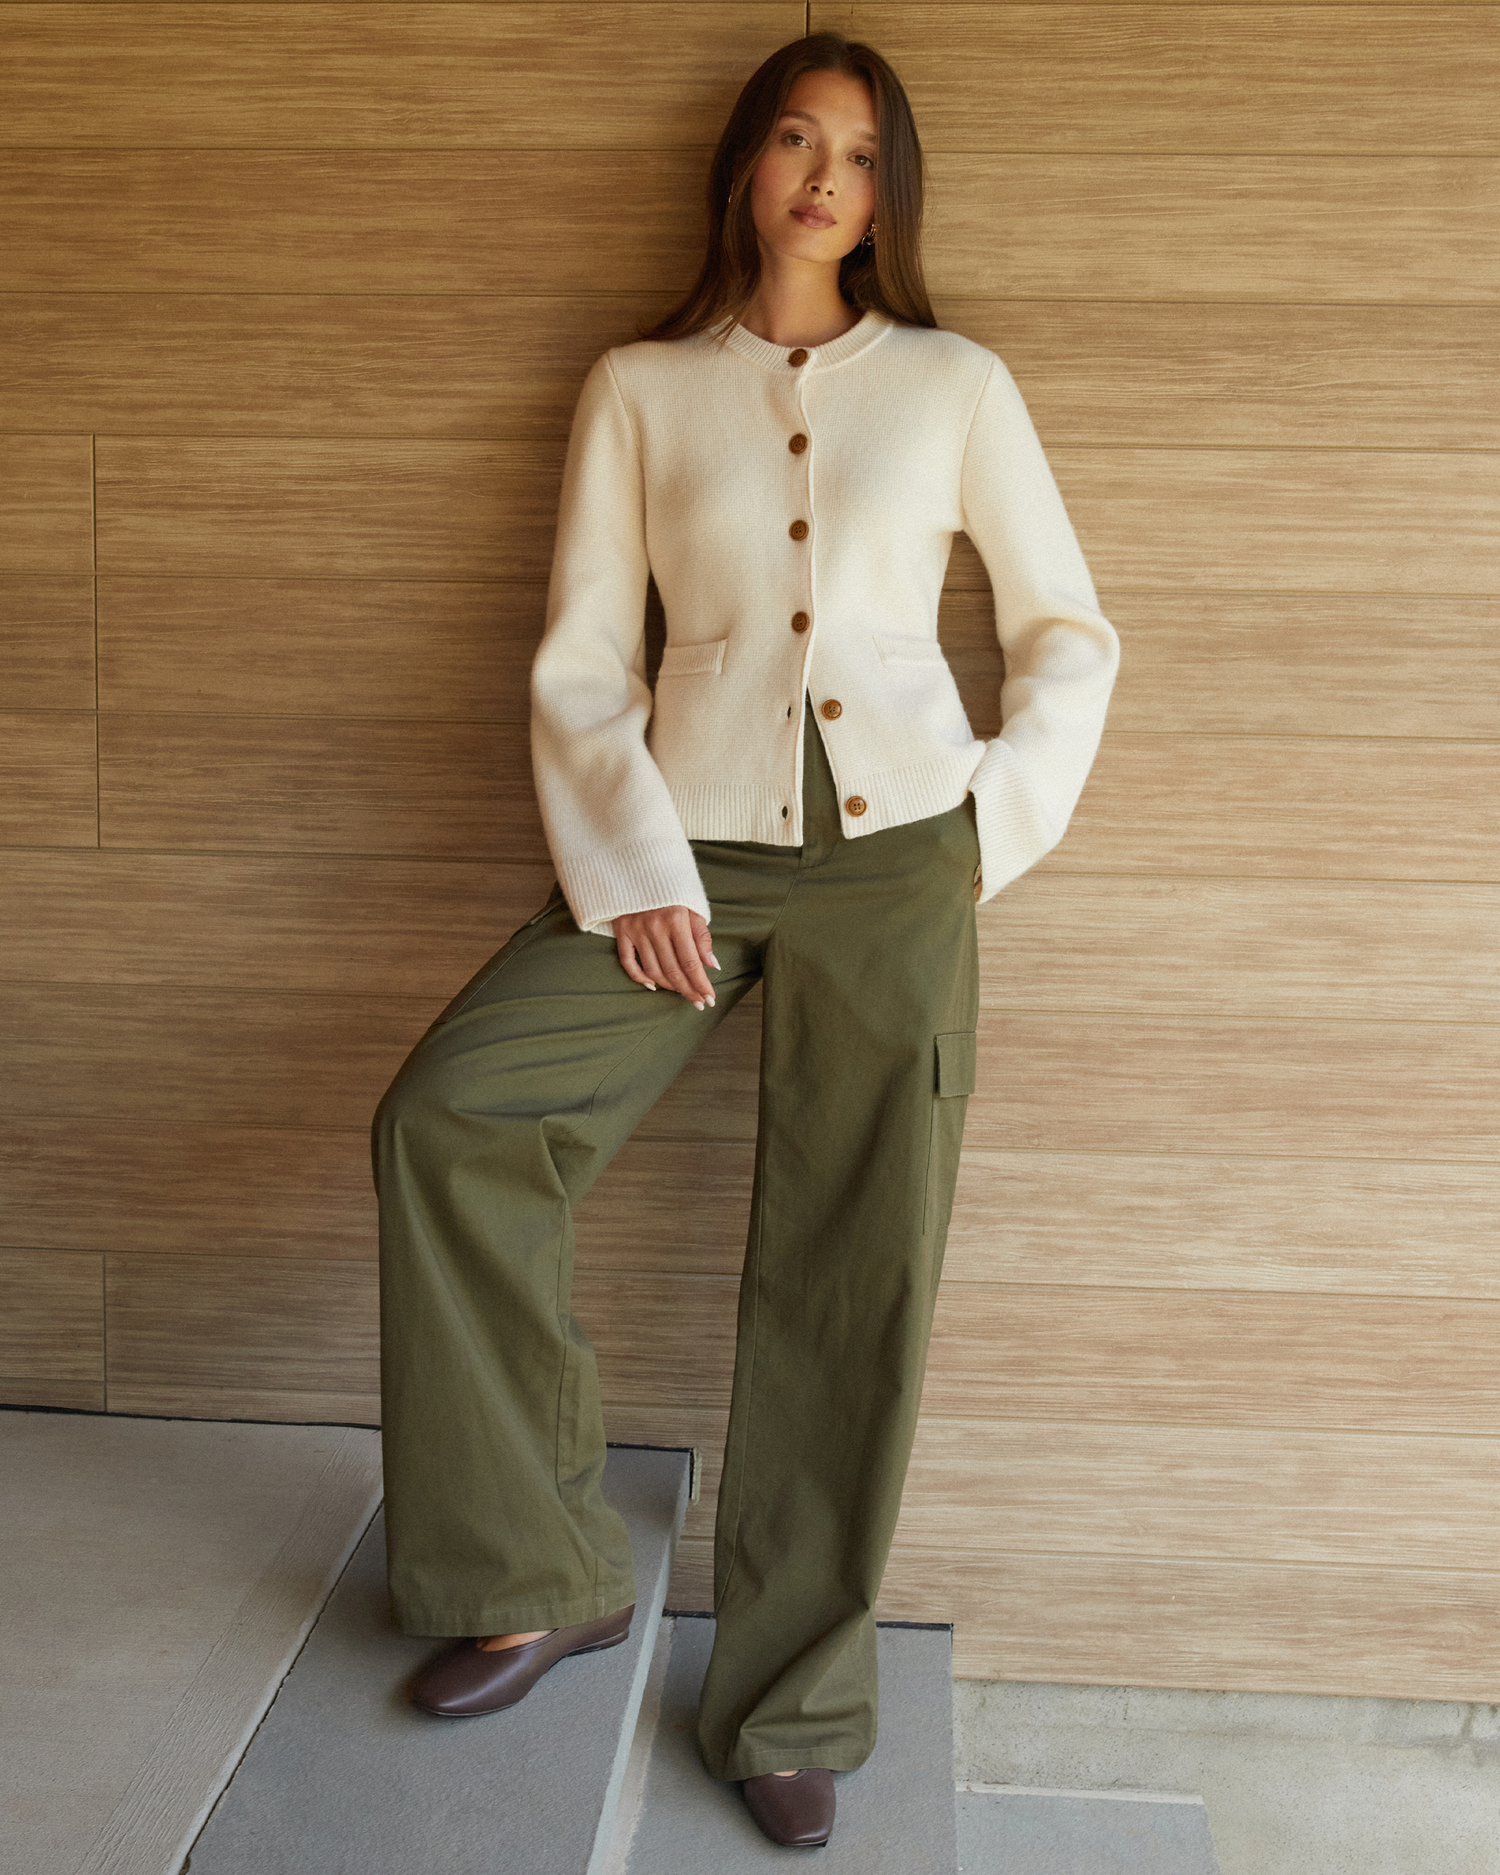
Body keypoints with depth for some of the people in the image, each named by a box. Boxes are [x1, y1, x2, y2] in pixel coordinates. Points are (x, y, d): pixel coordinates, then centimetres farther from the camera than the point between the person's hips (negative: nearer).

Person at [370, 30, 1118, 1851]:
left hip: (893, 851, 0)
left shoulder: (956, 384, 12)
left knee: (851, 1273, -2)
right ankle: (541, 1578, -2)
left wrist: (994, 838, 0)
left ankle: (794, 1704, 15)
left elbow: (1068, 634, 12)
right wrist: (634, 871, -8)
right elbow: (580, 658, 5)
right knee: (446, 1113, -18)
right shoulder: (640, 388, 11)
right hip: (689, 846, 1)